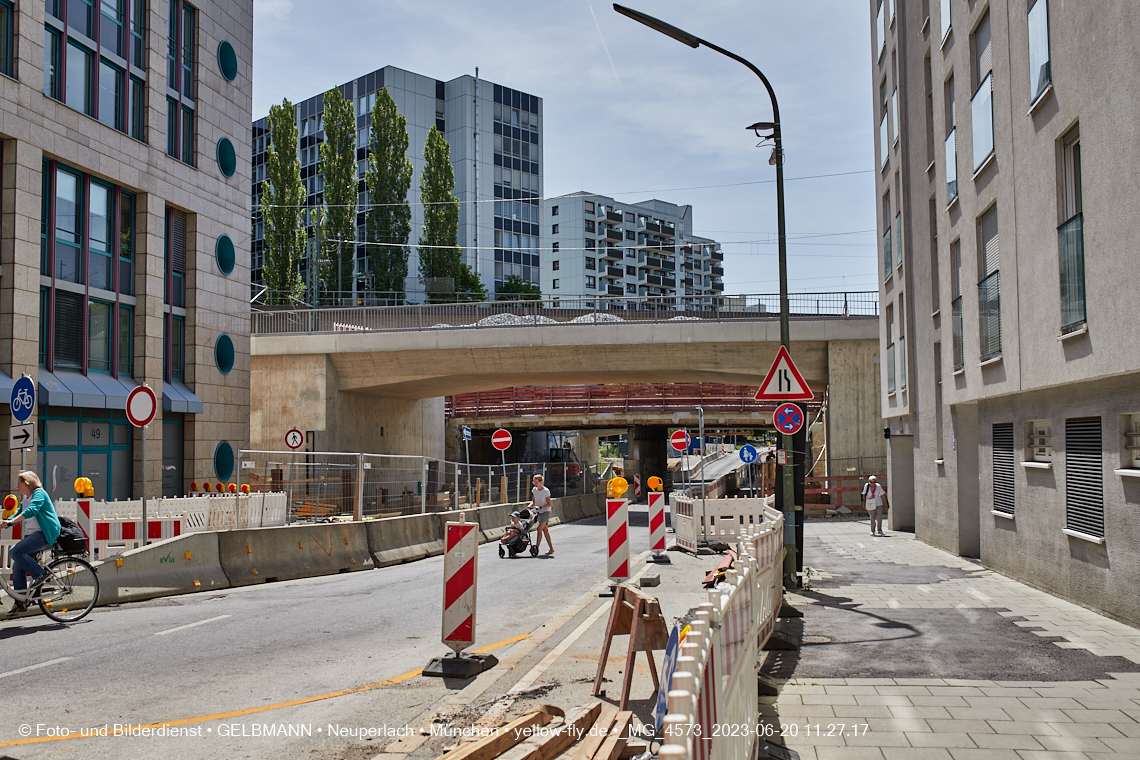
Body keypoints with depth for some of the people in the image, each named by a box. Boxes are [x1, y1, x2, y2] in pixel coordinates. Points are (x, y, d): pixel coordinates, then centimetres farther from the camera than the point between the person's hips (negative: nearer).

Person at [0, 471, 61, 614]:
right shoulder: (25, 500, 22)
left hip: (45, 534, -10)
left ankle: (41, 573, -12)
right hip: (31, 535, 10)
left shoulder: (39, 493, -8)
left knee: (15, 552, -25)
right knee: (18, 566, 5)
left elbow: (32, 510, -24)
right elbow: (18, 515, 30)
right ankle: (20, 602, 10)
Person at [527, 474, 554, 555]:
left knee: (539, 529, -15)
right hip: (539, 512, 6)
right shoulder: (534, 490, 2)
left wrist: (540, 507, -24)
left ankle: (537, 547, -14)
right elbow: (533, 501, 8)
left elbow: (549, 504, -13)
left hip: (545, 512, -6)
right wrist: (530, 505, -13)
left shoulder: (546, 491, -16)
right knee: (545, 531, 9)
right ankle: (551, 549, 15)